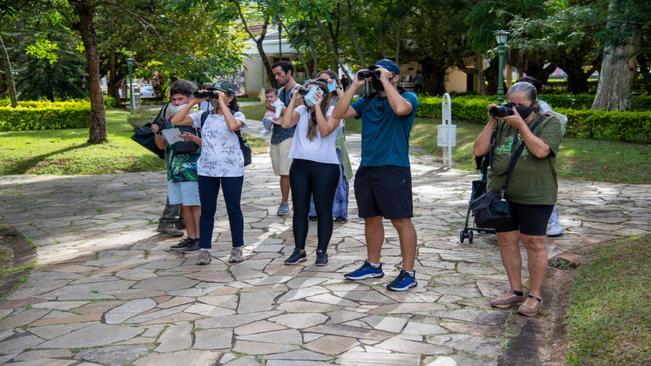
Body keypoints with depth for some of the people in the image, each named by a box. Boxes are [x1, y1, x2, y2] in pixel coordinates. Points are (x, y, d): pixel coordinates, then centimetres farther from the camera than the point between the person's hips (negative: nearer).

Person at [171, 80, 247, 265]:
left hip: (232, 171, -3)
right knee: (207, 211, 7)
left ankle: (237, 248, 17)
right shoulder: (204, 116, 6)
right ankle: (204, 250, 13)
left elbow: (233, 126, -28)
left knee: (233, 209, 6)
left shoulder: (237, 115, -3)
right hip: (206, 170, 3)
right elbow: (175, 120, -1)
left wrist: (222, 103, -20)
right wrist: (194, 102, -5)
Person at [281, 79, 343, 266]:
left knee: (323, 210, 3)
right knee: (299, 209, 8)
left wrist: (317, 106, -14)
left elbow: (325, 130, -18)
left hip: (325, 166, -4)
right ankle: (299, 250, 18)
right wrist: (294, 100, -3)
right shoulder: (301, 110, 9)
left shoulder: (332, 111, -2)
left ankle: (322, 251, 13)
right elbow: (286, 123, -7)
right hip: (300, 165, 4)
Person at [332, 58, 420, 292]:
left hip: (393, 169, -6)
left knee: (401, 220, -3)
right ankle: (373, 266, 28)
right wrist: (355, 85, 1)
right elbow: (338, 114, 5)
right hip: (366, 169, 7)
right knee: (371, 219, 15)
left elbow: (400, 108, -26)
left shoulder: (408, 97, -2)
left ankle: (408, 273, 3)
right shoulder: (366, 102, 14)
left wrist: (384, 81, -15)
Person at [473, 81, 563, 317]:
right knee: (506, 241, 9)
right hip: (501, 194, 5)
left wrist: (521, 125, -16)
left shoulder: (549, 123, -2)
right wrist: (491, 123, -4)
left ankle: (535, 296, 13)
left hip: (534, 196, -5)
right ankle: (515, 291, 23)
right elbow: (479, 151, 3)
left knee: (534, 243, 1)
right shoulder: (502, 124, 9)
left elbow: (541, 150, -20)